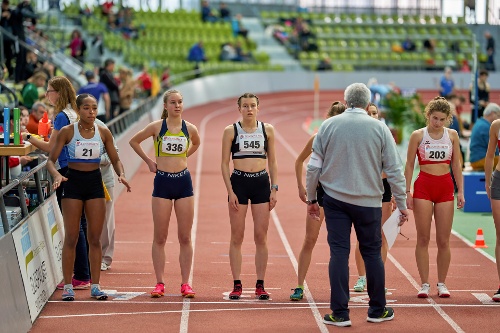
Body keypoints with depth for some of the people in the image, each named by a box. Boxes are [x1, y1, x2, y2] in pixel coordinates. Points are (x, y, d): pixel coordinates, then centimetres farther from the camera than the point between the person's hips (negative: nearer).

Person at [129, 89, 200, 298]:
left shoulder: (189, 129, 2)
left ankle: (185, 283, 7)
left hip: (183, 182, 2)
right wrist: (148, 161, 5)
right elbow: (134, 142, 9)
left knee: (185, 237, 2)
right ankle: (159, 283, 6)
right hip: (162, 182, -2)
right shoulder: (157, 127, -4)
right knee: (160, 237, 1)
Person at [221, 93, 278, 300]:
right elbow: (224, 163, 1)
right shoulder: (231, 131, 1)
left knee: (261, 236, 1)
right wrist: (230, 191, -7)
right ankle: (237, 285, 6)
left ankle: (260, 285, 8)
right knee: (237, 237, 0)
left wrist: (274, 188, 2)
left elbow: (272, 162, 11)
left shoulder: (267, 130, 7)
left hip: (261, 183, 1)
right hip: (238, 182, -1)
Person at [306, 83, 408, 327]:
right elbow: (395, 170, -1)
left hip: (335, 200, 1)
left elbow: (314, 166, 2)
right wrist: (402, 204, 8)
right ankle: (377, 310, 20)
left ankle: (339, 313, 2)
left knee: (339, 253, 2)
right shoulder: (379, 128, -3)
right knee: (372, 253, 11)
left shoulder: (328, 126, 0)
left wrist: (311, 198, 14)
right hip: (369, 202, 0)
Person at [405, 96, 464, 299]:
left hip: (445, 187, 2)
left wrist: (460, 191, 3)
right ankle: (424, 284, 4)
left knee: (443, 240, 2)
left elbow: (456, 164, 9)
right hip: (423, 186, -2)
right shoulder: (418, 135, -1)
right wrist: (407, 192, -4)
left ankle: (442, 284, 11)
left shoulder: (452, 135, 5)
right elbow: (409, 165, 1)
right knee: (423, 239, -1)